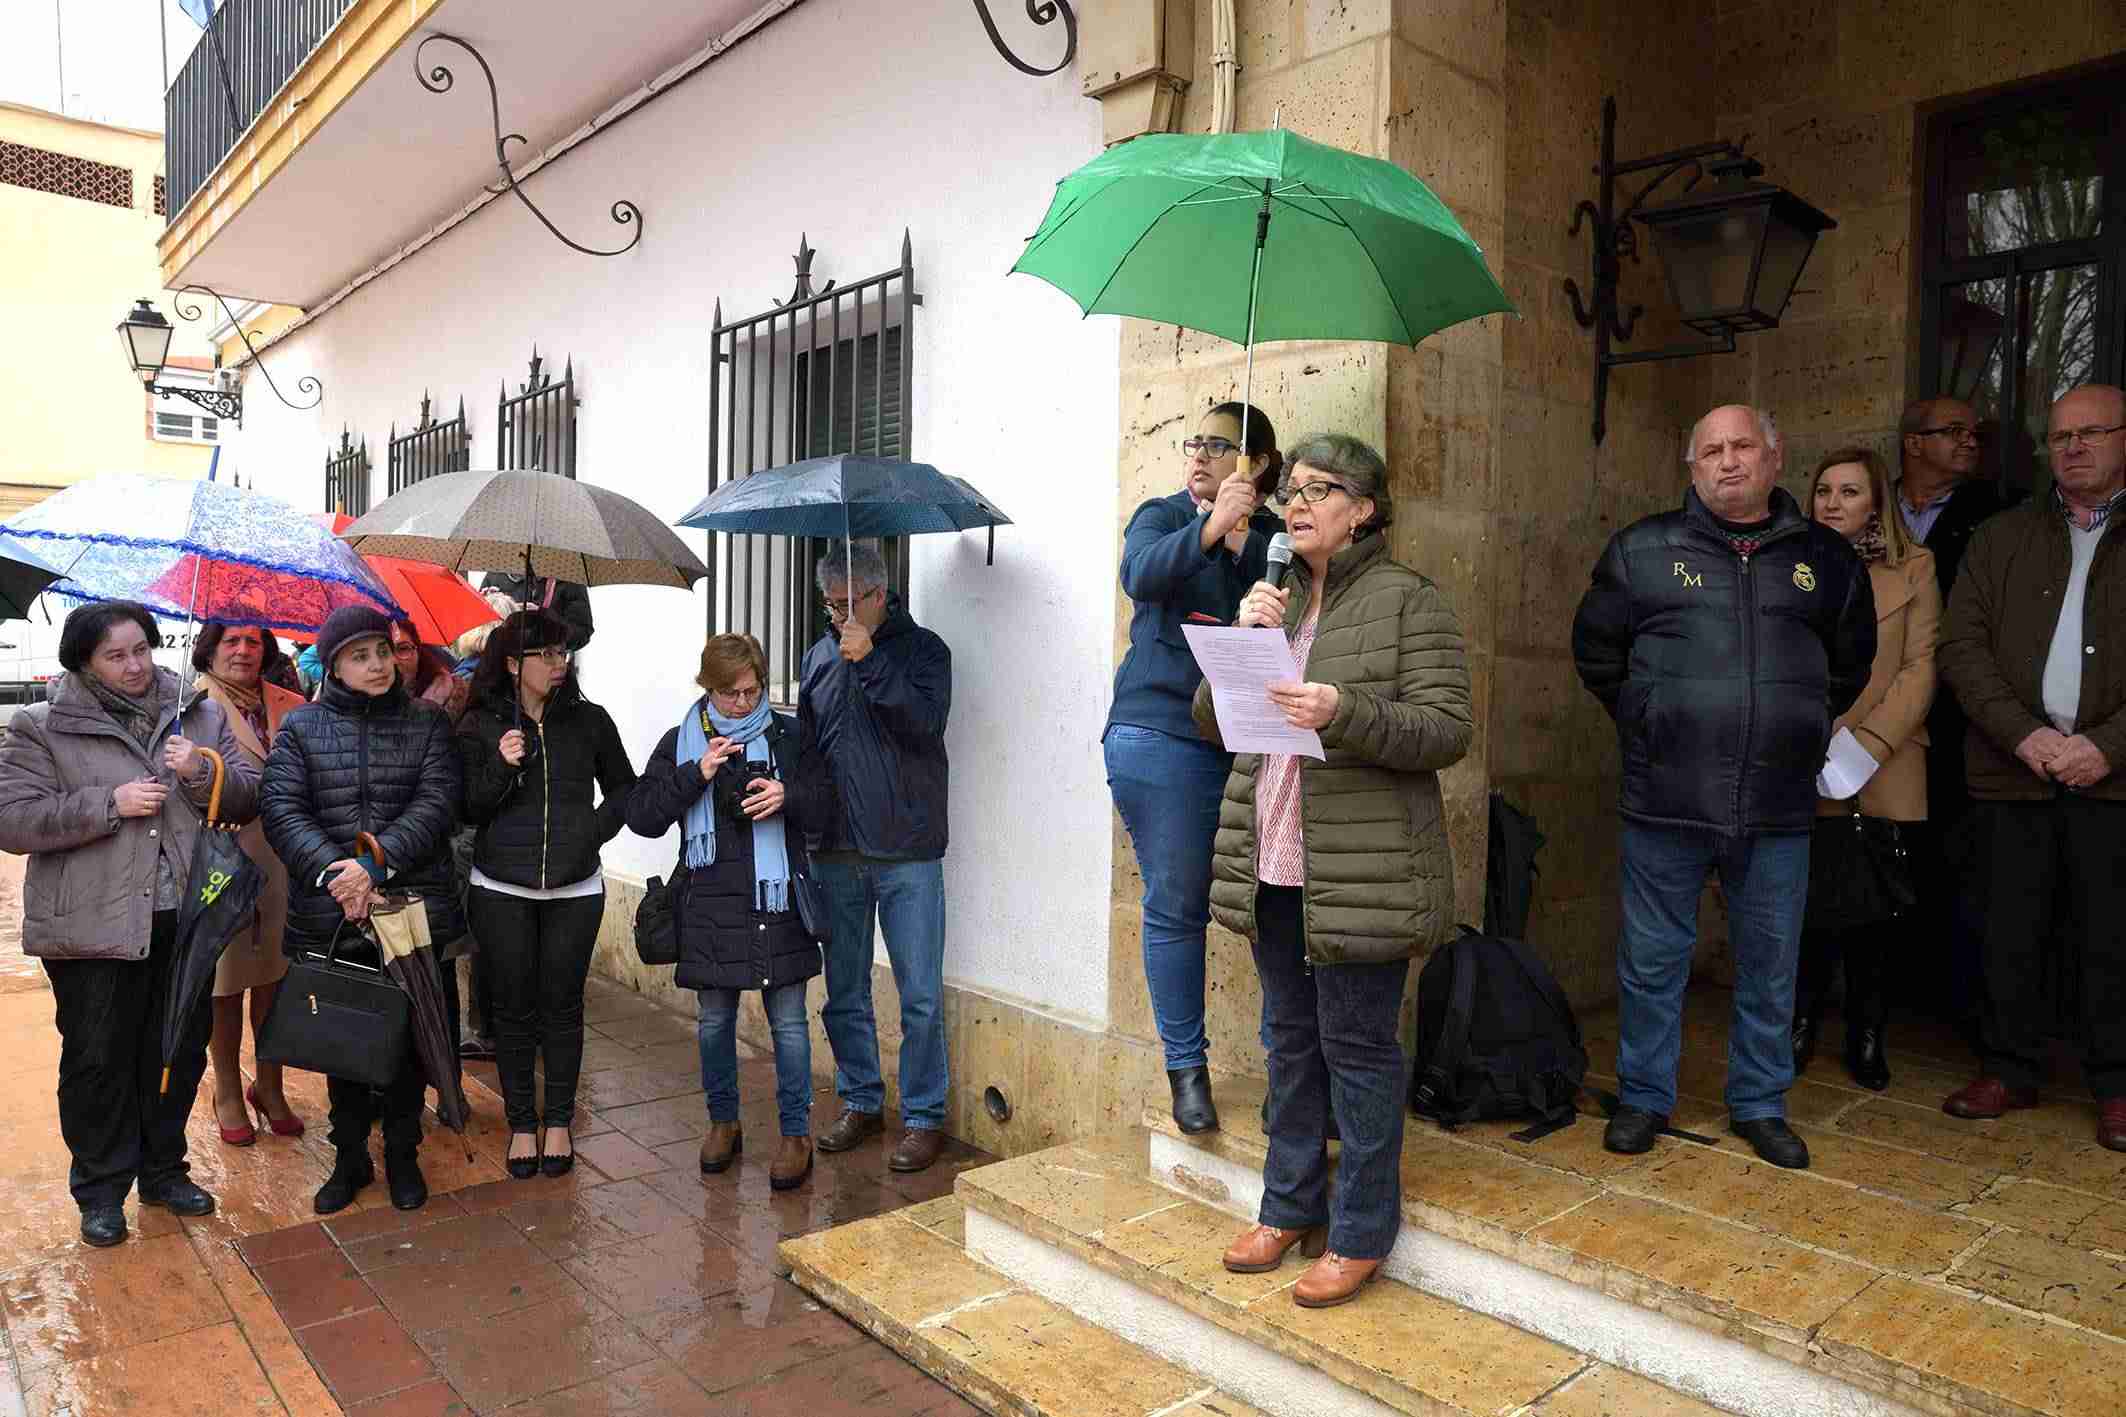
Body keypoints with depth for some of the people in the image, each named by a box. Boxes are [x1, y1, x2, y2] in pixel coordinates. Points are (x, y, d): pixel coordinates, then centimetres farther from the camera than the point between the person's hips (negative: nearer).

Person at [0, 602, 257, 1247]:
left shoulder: (201, 716, 7)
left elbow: (247, 798, 6)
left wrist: (203, 774, -14)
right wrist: (111, 802, -17)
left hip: (186, 922, 3)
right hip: (95, 928, -3)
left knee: (179, 1053, 14)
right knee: (97, 1061, 8)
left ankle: (163, 1170, 32)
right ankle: (101, 1190, 25)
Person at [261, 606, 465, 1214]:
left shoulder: (428, 722, 3)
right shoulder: (302, 726, 5)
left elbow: (435, 804, -8)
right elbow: (281, 808, -5)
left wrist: (376, 864, -20)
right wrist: (332, 871, -19)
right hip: (328, 917, 1)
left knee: (409, 1037, 8)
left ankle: (403, 1155, 27)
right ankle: (350, 1157, 30)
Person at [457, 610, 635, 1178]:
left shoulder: (590, 720, 1)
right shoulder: (480, 725, -2)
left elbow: (624, 787, 13)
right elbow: (466, 810, -1)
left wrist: (596, 827, -3)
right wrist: (501, 768, -17)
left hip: (574, 891, 1)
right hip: (501, 891, 0)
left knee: (562, 1006, 9)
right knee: (514, 1010, 8)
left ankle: (558, 1121, 24)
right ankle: (521, 1123, 23)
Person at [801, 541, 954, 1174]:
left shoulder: (921, 648, -1)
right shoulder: (818, 658, 13)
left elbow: (925, 724, -17)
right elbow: (804, 745, 19)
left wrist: (872, 663, -23)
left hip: (907, 855, -4)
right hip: (834, 853, 5)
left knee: (920, 996, 0)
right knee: (845, 993, 13)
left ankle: (923, 1116, 13)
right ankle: (860, 1102, 29)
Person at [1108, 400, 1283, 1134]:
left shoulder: (1274, 538, 12)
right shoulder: (1162, 516, 8)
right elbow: (1142, 576, -15)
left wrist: (1243, 541, -16)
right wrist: (1209, 528, -27)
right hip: (1162, 735, -1)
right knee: (1176, 906, 2)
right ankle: (1186, 1067, 14)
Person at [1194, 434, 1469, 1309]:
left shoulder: (1407, 599, -5)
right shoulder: (1274, 598, 14)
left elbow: (1448, 730, -12)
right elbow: (1211, 724, 9)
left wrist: (1344, 712, -27)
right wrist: (1241, 639, -7)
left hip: (1361, 870, -6)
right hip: (1273, 866, 6)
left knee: (1356, 1045, 4)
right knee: (1291, 1038, 16)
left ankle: (1361, 1234, 19)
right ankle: (1290, 1208, 31)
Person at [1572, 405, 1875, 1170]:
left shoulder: (1825, 558, 8)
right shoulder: (1642, 549, 1)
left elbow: (1850, 663, 22)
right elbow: (1597, 652, 10)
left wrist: (1802, 727, 15)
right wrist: (1645, 721, 7)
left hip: (1779, 811, 2)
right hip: (1665, 804, -2)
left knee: (1770, 966, 13)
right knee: (1652, 961, 7)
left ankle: (1760, 1105, 30)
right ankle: (1644, 1098, 23)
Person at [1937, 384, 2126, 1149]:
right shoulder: (2000, 539, 12)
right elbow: (1963, 646, 2)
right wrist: (2026, 735, -10)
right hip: (2014, 770, 2)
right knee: (2014, 933, 8)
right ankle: (2011, 1071, 21)